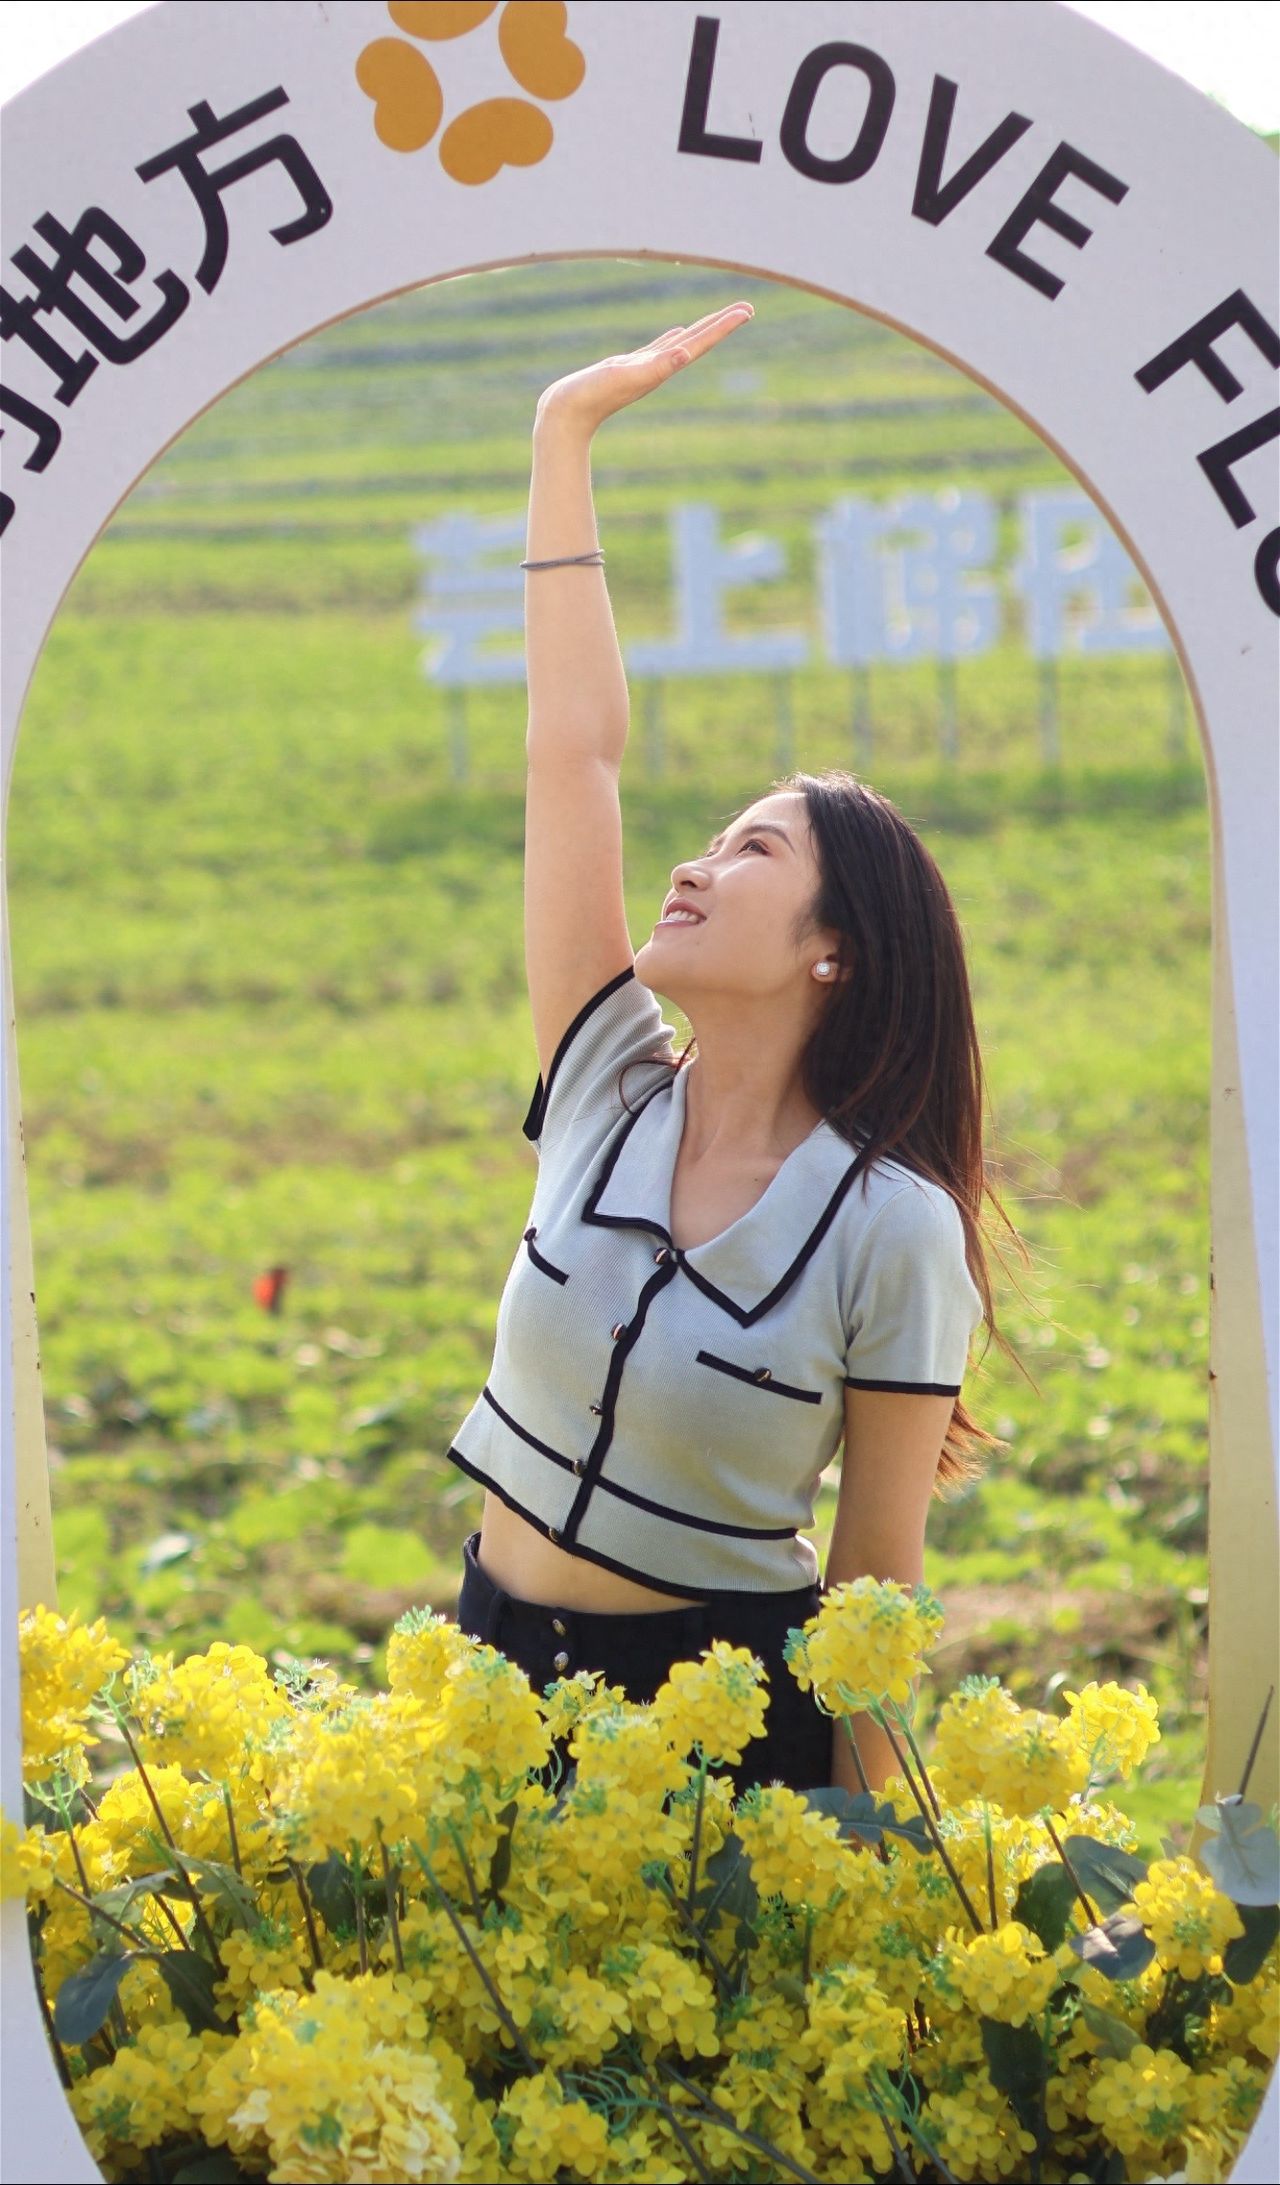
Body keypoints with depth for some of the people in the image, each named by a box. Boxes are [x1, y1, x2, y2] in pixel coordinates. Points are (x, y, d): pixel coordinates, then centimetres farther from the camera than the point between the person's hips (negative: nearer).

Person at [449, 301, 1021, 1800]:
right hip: (504, 1659, 4)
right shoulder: (609, 1092, -3)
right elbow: (574, 746, -4)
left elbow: (877, 1578, -11)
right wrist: (565, 436, -5)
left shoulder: (894, 1228, -14)